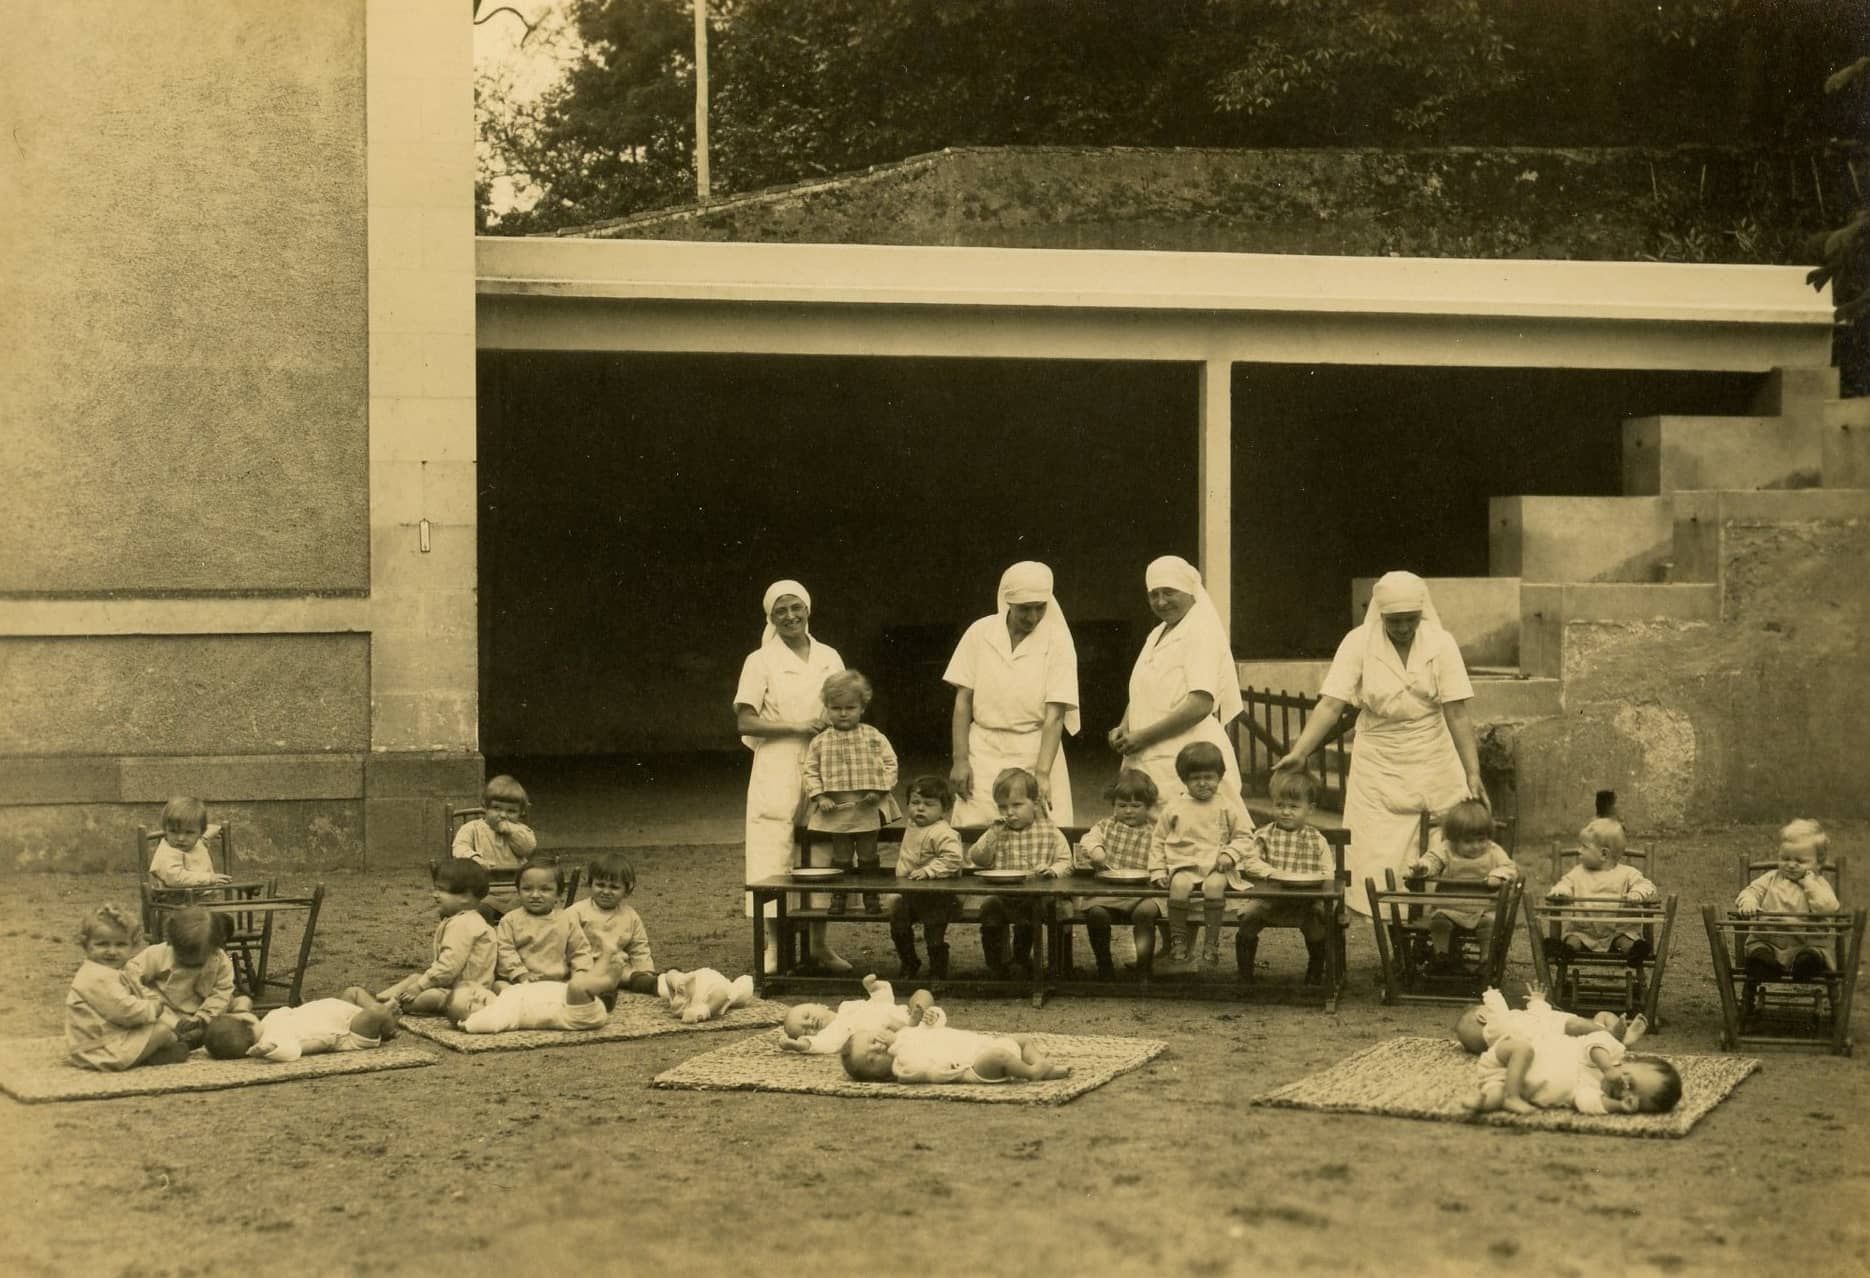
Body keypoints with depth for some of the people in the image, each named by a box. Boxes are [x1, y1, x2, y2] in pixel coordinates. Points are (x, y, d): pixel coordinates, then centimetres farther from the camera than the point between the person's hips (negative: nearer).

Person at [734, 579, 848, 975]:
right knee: (774, 855, -4)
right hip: (777, 768, -4)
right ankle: (772, 947, 2)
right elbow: (745, 721, -8)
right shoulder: (761, 662, -3)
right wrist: (797, 727, -15)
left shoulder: (829, 657, 9)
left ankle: (820, 944, 14)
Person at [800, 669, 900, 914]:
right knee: (841, 855, 7)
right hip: (835, 809, 0)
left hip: (868, 809, 0)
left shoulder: (874, 738, 0)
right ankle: (838, 896, 17)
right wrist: (819, 796, -11)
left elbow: (890, 764, 0)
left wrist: (879, 790, -11)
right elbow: (809, 771, 1)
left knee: (868, 854, 8)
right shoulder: (820, 742, 1)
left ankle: (871, 897, 18)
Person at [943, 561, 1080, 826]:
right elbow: (963, 701, 4)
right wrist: (960, 760, -3)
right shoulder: (980, 633, 1)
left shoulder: (1058, 642, -5)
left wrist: (1042, 773, -20)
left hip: (1036, 752, -1)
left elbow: (1055, 716, -11)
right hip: (983, 753, 1)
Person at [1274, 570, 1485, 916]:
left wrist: (1472, 773, -16)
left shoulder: (1441, 644, -7)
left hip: (1434, 766, 0)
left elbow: (1457, 714, -9)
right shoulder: (1358, 643, -8)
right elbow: (1330, 706, -14)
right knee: (1379, 865, -4)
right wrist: (1299, 753, -27)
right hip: (1378, 767, 0)